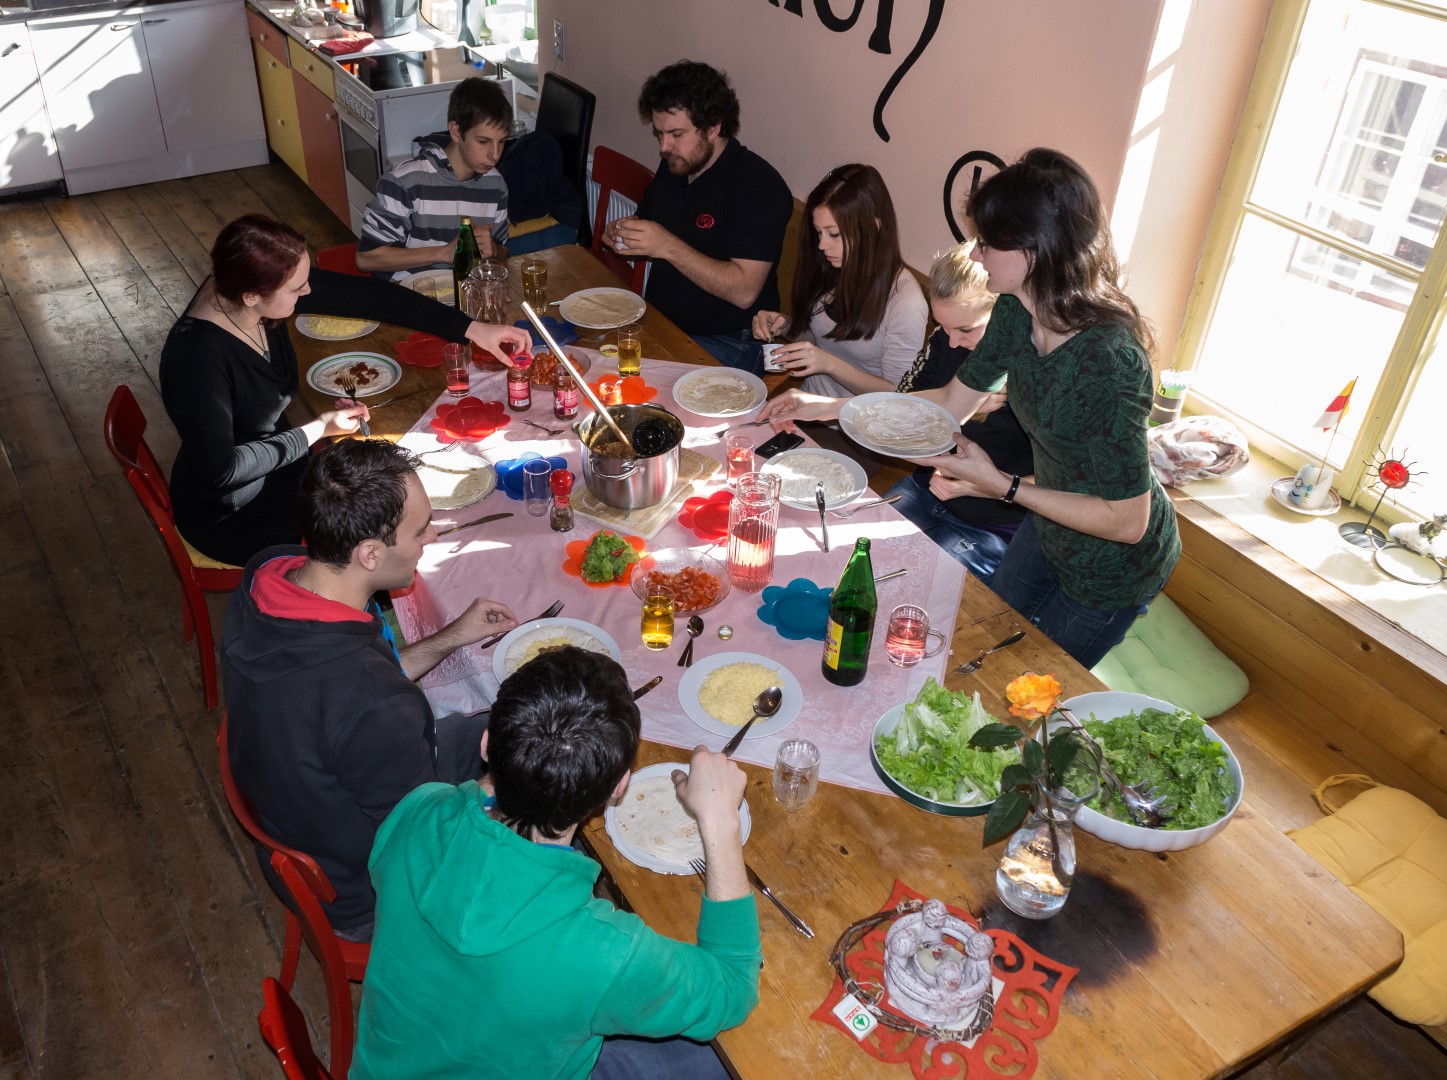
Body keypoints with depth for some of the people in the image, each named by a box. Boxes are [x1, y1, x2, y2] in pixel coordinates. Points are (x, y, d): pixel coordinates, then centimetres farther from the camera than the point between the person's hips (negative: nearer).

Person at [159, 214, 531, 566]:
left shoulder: (255, 285, -15)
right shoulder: (197, 358, -34)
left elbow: (369, 297, -10)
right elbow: (220, 471, -27)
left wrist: (471, 329, -11)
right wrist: (317, 430, -20)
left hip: (279, 459, 7)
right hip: (228, 515, -7)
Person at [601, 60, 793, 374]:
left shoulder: (759, 186, -16)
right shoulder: (673, 166, 8)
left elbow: (744, 292, -24)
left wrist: (668, 247, -28)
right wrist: (622, 236, -1)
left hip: (727, 344, -8)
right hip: (659, 323, 8)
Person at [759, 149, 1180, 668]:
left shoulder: (1108, 360, -39)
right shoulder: (1016, 312, -14)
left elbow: (1127, 521, -31)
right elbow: (951, 403, 0)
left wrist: (1001, 485, -31)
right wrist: (827, 407, -4)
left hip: (1111, 565, -7)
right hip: (1048, 529, 7)